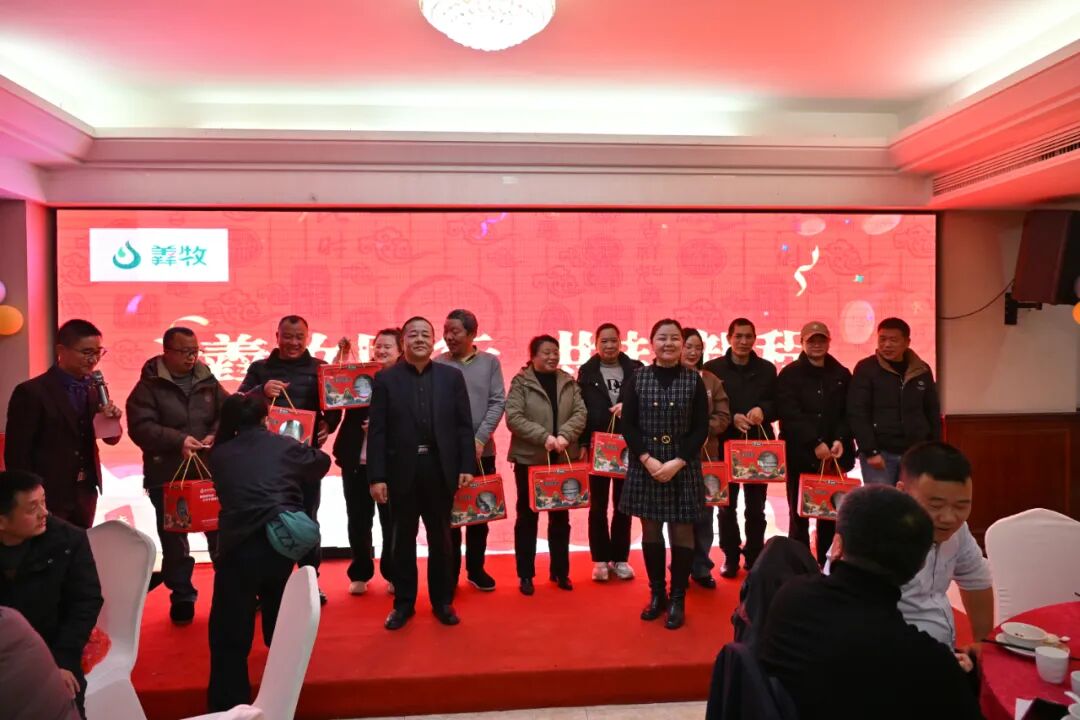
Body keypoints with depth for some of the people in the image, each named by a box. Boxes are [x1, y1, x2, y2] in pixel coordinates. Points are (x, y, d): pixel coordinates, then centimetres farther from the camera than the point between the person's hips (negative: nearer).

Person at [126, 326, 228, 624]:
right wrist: (178, 440, -28)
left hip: (210, 472, 3)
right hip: (167, 477, -3)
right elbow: (140, 427, -16)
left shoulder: (209, 382, 8)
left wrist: (215, 436, -18)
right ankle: (182, 599, 23)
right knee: (174, 541, 9)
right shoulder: (148, 386, -4)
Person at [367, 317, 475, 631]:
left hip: (440, 470, 1)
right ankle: (403, 602, 25)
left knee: (440, 538, 12)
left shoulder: (452, 376, 4)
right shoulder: (386, 378, 1)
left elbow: (464, 425, 3)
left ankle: (442, 601, 26)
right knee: (403, 538, 11)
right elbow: (377, 431, -3)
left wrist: (467, 466, -3)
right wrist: (376, 476, -8)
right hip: (402, 471, -1)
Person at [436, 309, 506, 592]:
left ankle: (476, 569, 25)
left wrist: (480, 438, -11)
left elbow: (498, 402, -2)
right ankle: (450, 572, 18)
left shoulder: (490, 362, 3)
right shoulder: (437, 364, 0)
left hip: (482, 450, 1)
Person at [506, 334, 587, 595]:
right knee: (527, 517, 7)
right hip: (529, 458, -3)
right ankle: (525, 575, 17)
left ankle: (560, 571, 25)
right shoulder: (520, 382, -6)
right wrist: (544, 437, -23)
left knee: (560, 517, 12)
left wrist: (564, 435, -20)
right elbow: (513, 418, -15)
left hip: (563, 459, 4)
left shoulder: (569, 382, 6)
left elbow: (580, 413, -2)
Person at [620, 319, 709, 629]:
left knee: (681, 532, 5)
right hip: (645, 466, 1)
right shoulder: (637, 378, 1)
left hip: (683, 467, -1)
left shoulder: (694, 379, -1)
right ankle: (656, 594, 25)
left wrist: (678, 462, -13)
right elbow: (628, 425, -1)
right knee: (651, 531, 10)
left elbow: (701, 428, -3)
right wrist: (648, 459, -13)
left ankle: (677, 600, 18)